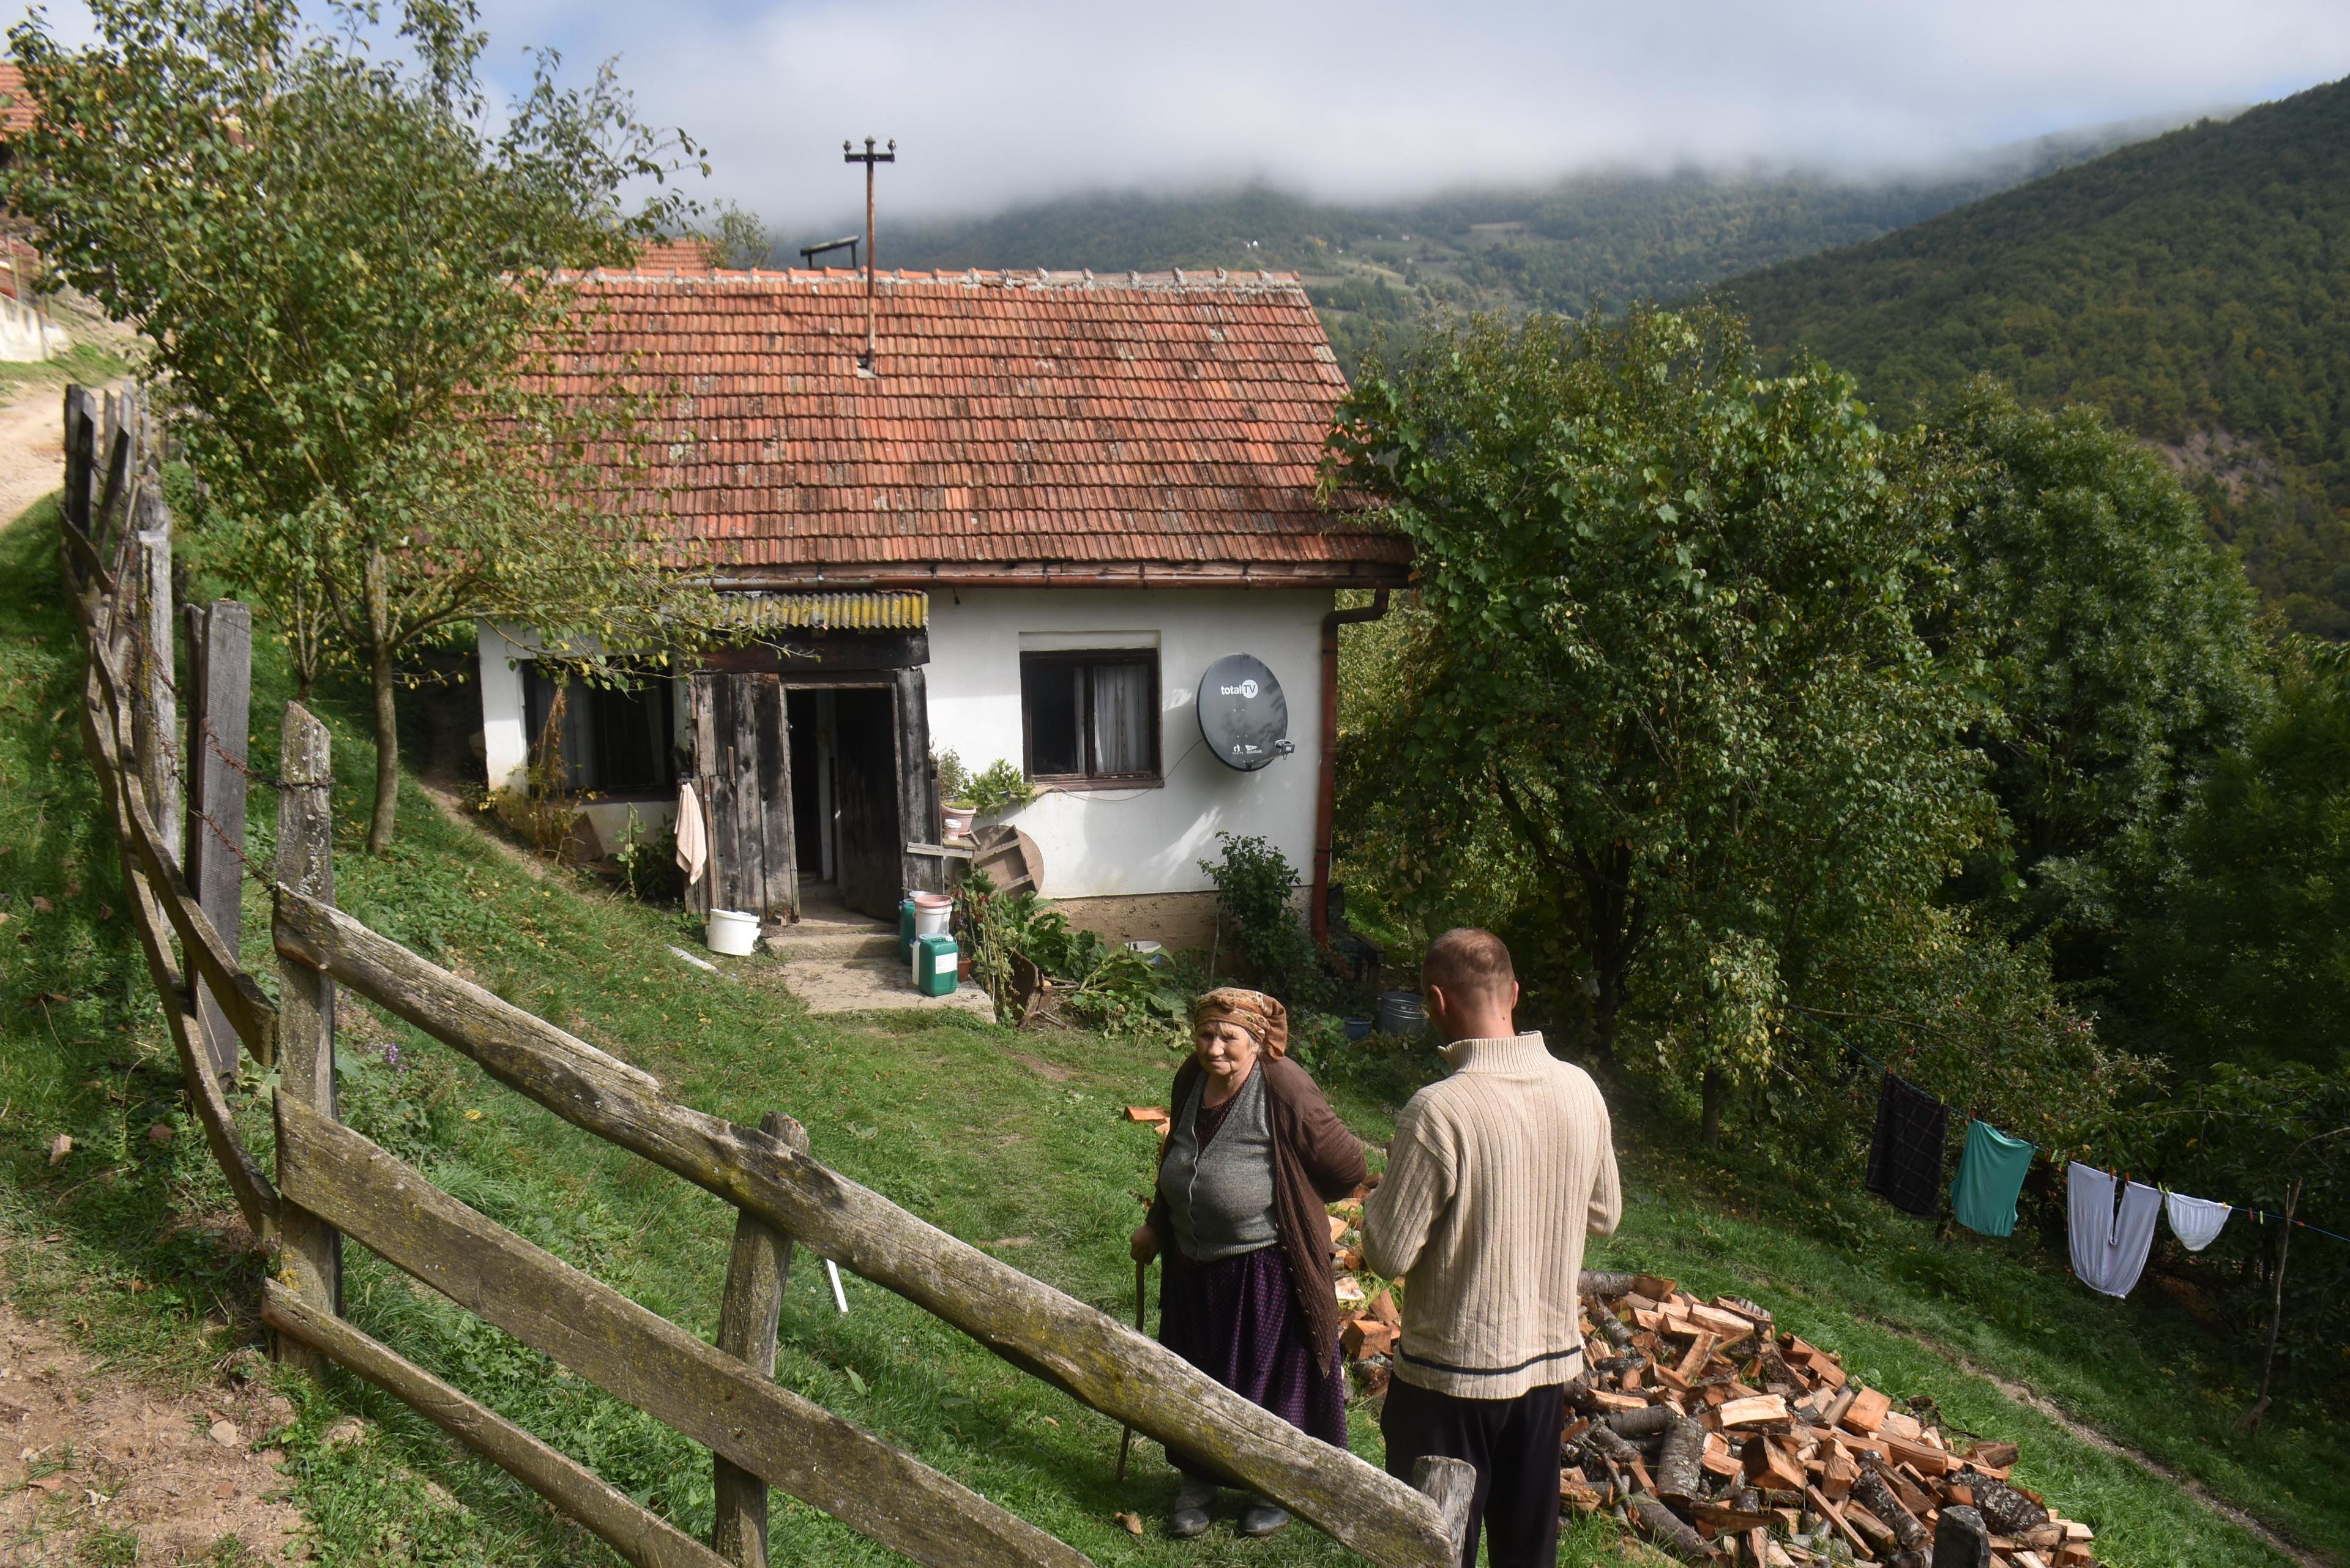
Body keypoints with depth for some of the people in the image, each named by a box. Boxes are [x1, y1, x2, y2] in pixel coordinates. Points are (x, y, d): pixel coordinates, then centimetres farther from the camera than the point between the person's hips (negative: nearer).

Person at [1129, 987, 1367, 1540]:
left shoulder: (1284, 1089, -23)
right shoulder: (1191, 1080, -1)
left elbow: (1347, 1167, -15)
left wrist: (1286, 1206, -1)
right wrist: (1157, 1225, 18)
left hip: (1265, 1264, -6)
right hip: (1193, 1263, 6)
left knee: (1270, 1372, 12)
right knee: (1194, 1371, 17)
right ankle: (1198, 1480, 38)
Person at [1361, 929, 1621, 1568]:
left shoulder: (1439, 1112, -25)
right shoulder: (1581, 1090, -6)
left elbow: (1390, 1254, -19)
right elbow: (1604, 1215, 8)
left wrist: (1379, 1198, 0)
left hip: (1452, 1372, -5)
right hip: (1551, 1357, 6)